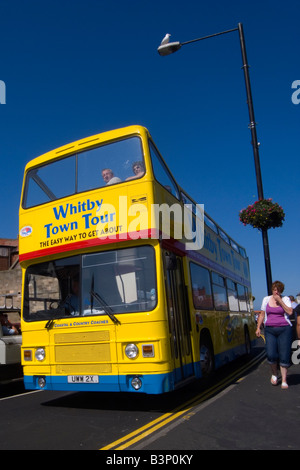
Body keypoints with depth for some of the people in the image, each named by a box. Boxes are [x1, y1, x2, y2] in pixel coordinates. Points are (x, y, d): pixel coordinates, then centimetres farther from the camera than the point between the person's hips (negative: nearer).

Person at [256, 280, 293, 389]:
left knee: (284, 355, -4)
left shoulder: (285, 299, 4)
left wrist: (280, 301, -13)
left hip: (284, 330, -1)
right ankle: (274, 373, 16)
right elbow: (262, 314, 14)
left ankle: (284, 381, 8)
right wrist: (258, 327, 7)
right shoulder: (266, 299, 10)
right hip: (270, 330, 2)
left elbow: (290, 312, -12)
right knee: (271, 355, -11)